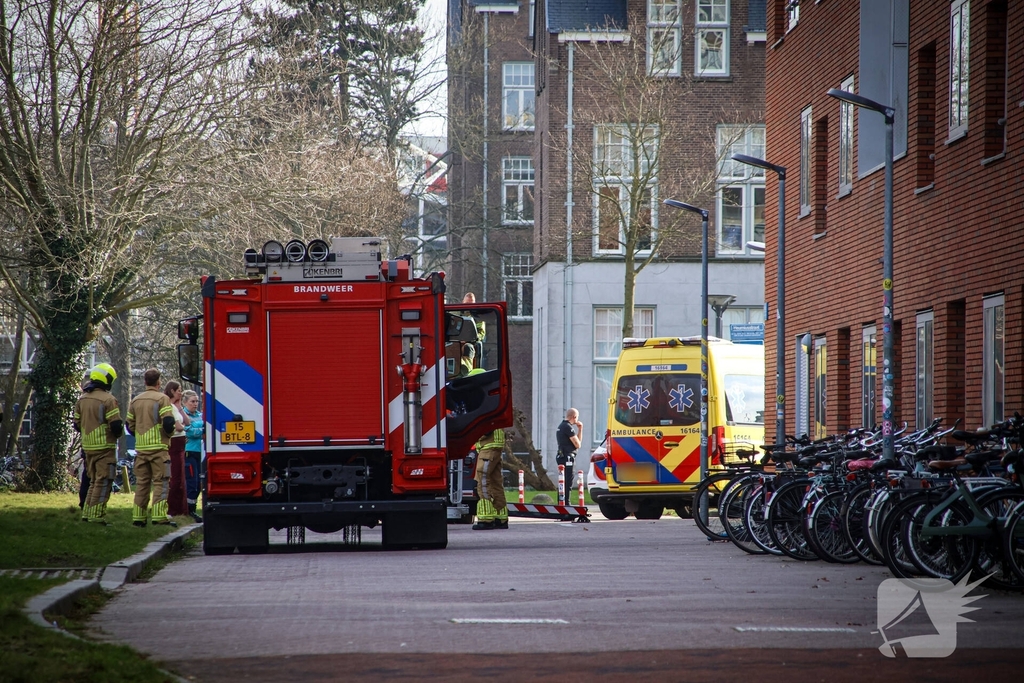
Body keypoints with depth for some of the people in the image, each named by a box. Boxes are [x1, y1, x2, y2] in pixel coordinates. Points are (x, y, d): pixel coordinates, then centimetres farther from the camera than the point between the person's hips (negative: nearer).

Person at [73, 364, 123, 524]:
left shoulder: (82, 399, 8)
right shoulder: (108, 400, -14)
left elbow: (77, 424, 14)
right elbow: (116, 426, -17)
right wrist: (118, 432, 4)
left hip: (88, 446, 7)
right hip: (105, 447, -7)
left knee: (94, 481, 17)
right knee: (103, 482, -4)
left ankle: (87, 513, 17)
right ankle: (96, 516, -7)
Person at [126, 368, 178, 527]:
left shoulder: (135, 401, 12)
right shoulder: (162, 399, -7)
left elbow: (130, 426, 14)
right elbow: (168, 423, -16)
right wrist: (170, 431, 5)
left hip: (141, 447, 5)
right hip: (159, 447, -5)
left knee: (141, 482, 9)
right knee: (160, 481, -5)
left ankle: (138, 517, 9)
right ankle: (159, 516, -13)